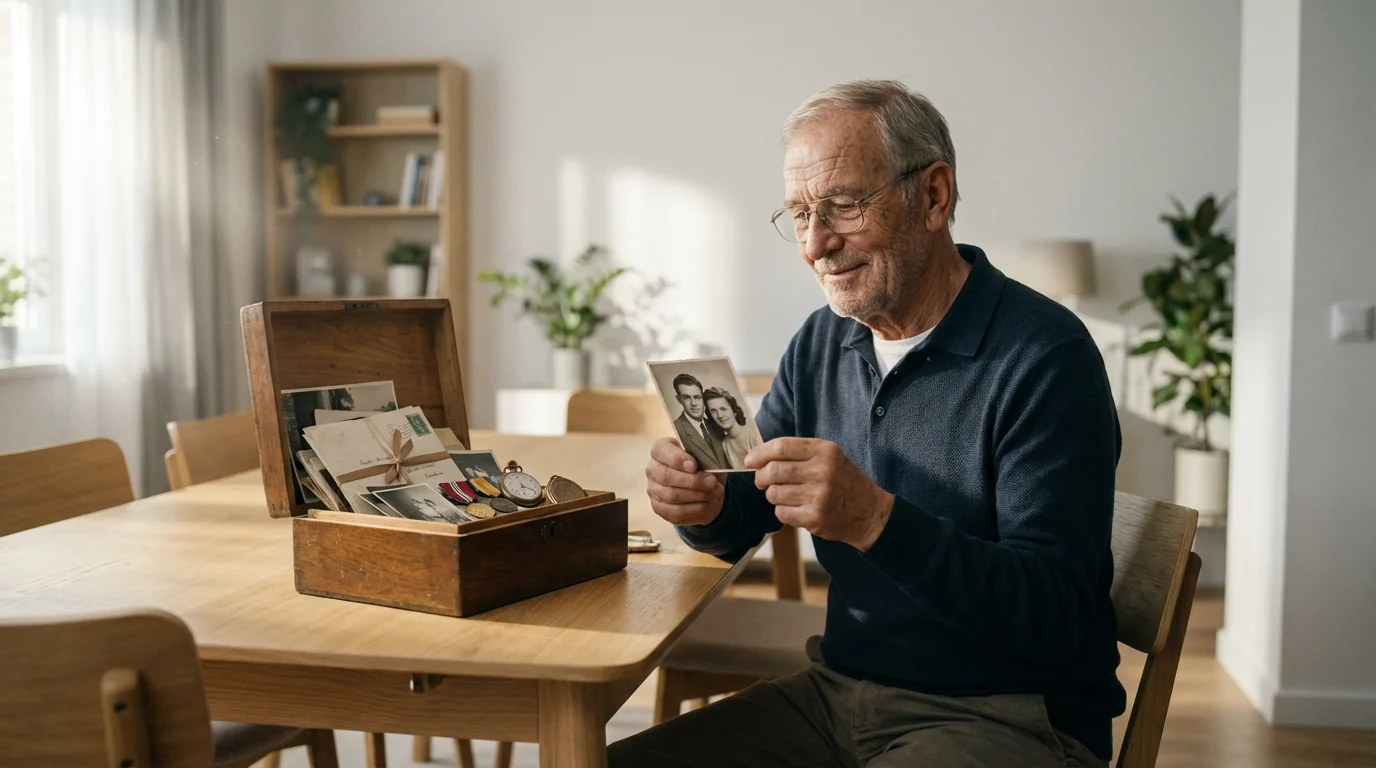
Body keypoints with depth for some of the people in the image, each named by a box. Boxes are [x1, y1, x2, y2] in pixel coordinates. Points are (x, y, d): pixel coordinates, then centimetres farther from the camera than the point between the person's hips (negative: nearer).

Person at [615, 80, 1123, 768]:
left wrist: (876, 520, -35)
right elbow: (744, 522, 12)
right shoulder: (820, 343, 7)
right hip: (838, 692, 6)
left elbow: (1053, 619, -22)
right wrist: (705, 503, -12)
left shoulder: (1044, 356, -16)